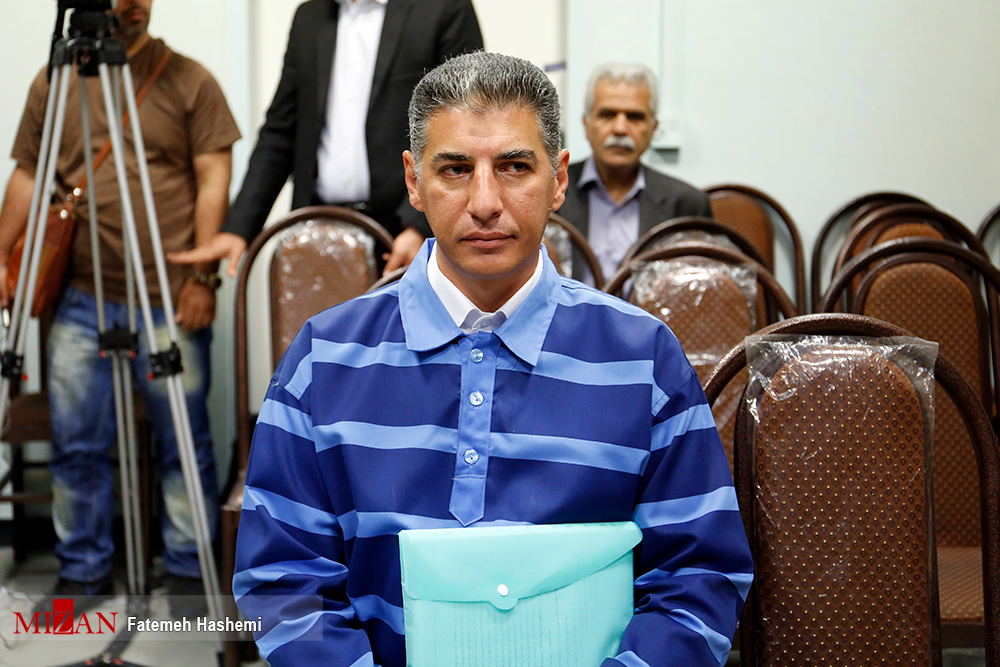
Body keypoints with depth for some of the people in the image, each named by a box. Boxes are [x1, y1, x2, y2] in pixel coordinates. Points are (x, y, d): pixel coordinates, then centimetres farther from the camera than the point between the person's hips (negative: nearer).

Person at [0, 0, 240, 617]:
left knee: (184, 443, 3)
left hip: (170, 300, -2)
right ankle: (84, 571, 21)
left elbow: (213, 178, -1)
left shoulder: (189, 80, 3)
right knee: (77, 444, 6)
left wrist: (203, 276, -7)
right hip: (81, 299, 3)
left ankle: (189, 572, 17)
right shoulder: (53, 82, 11)